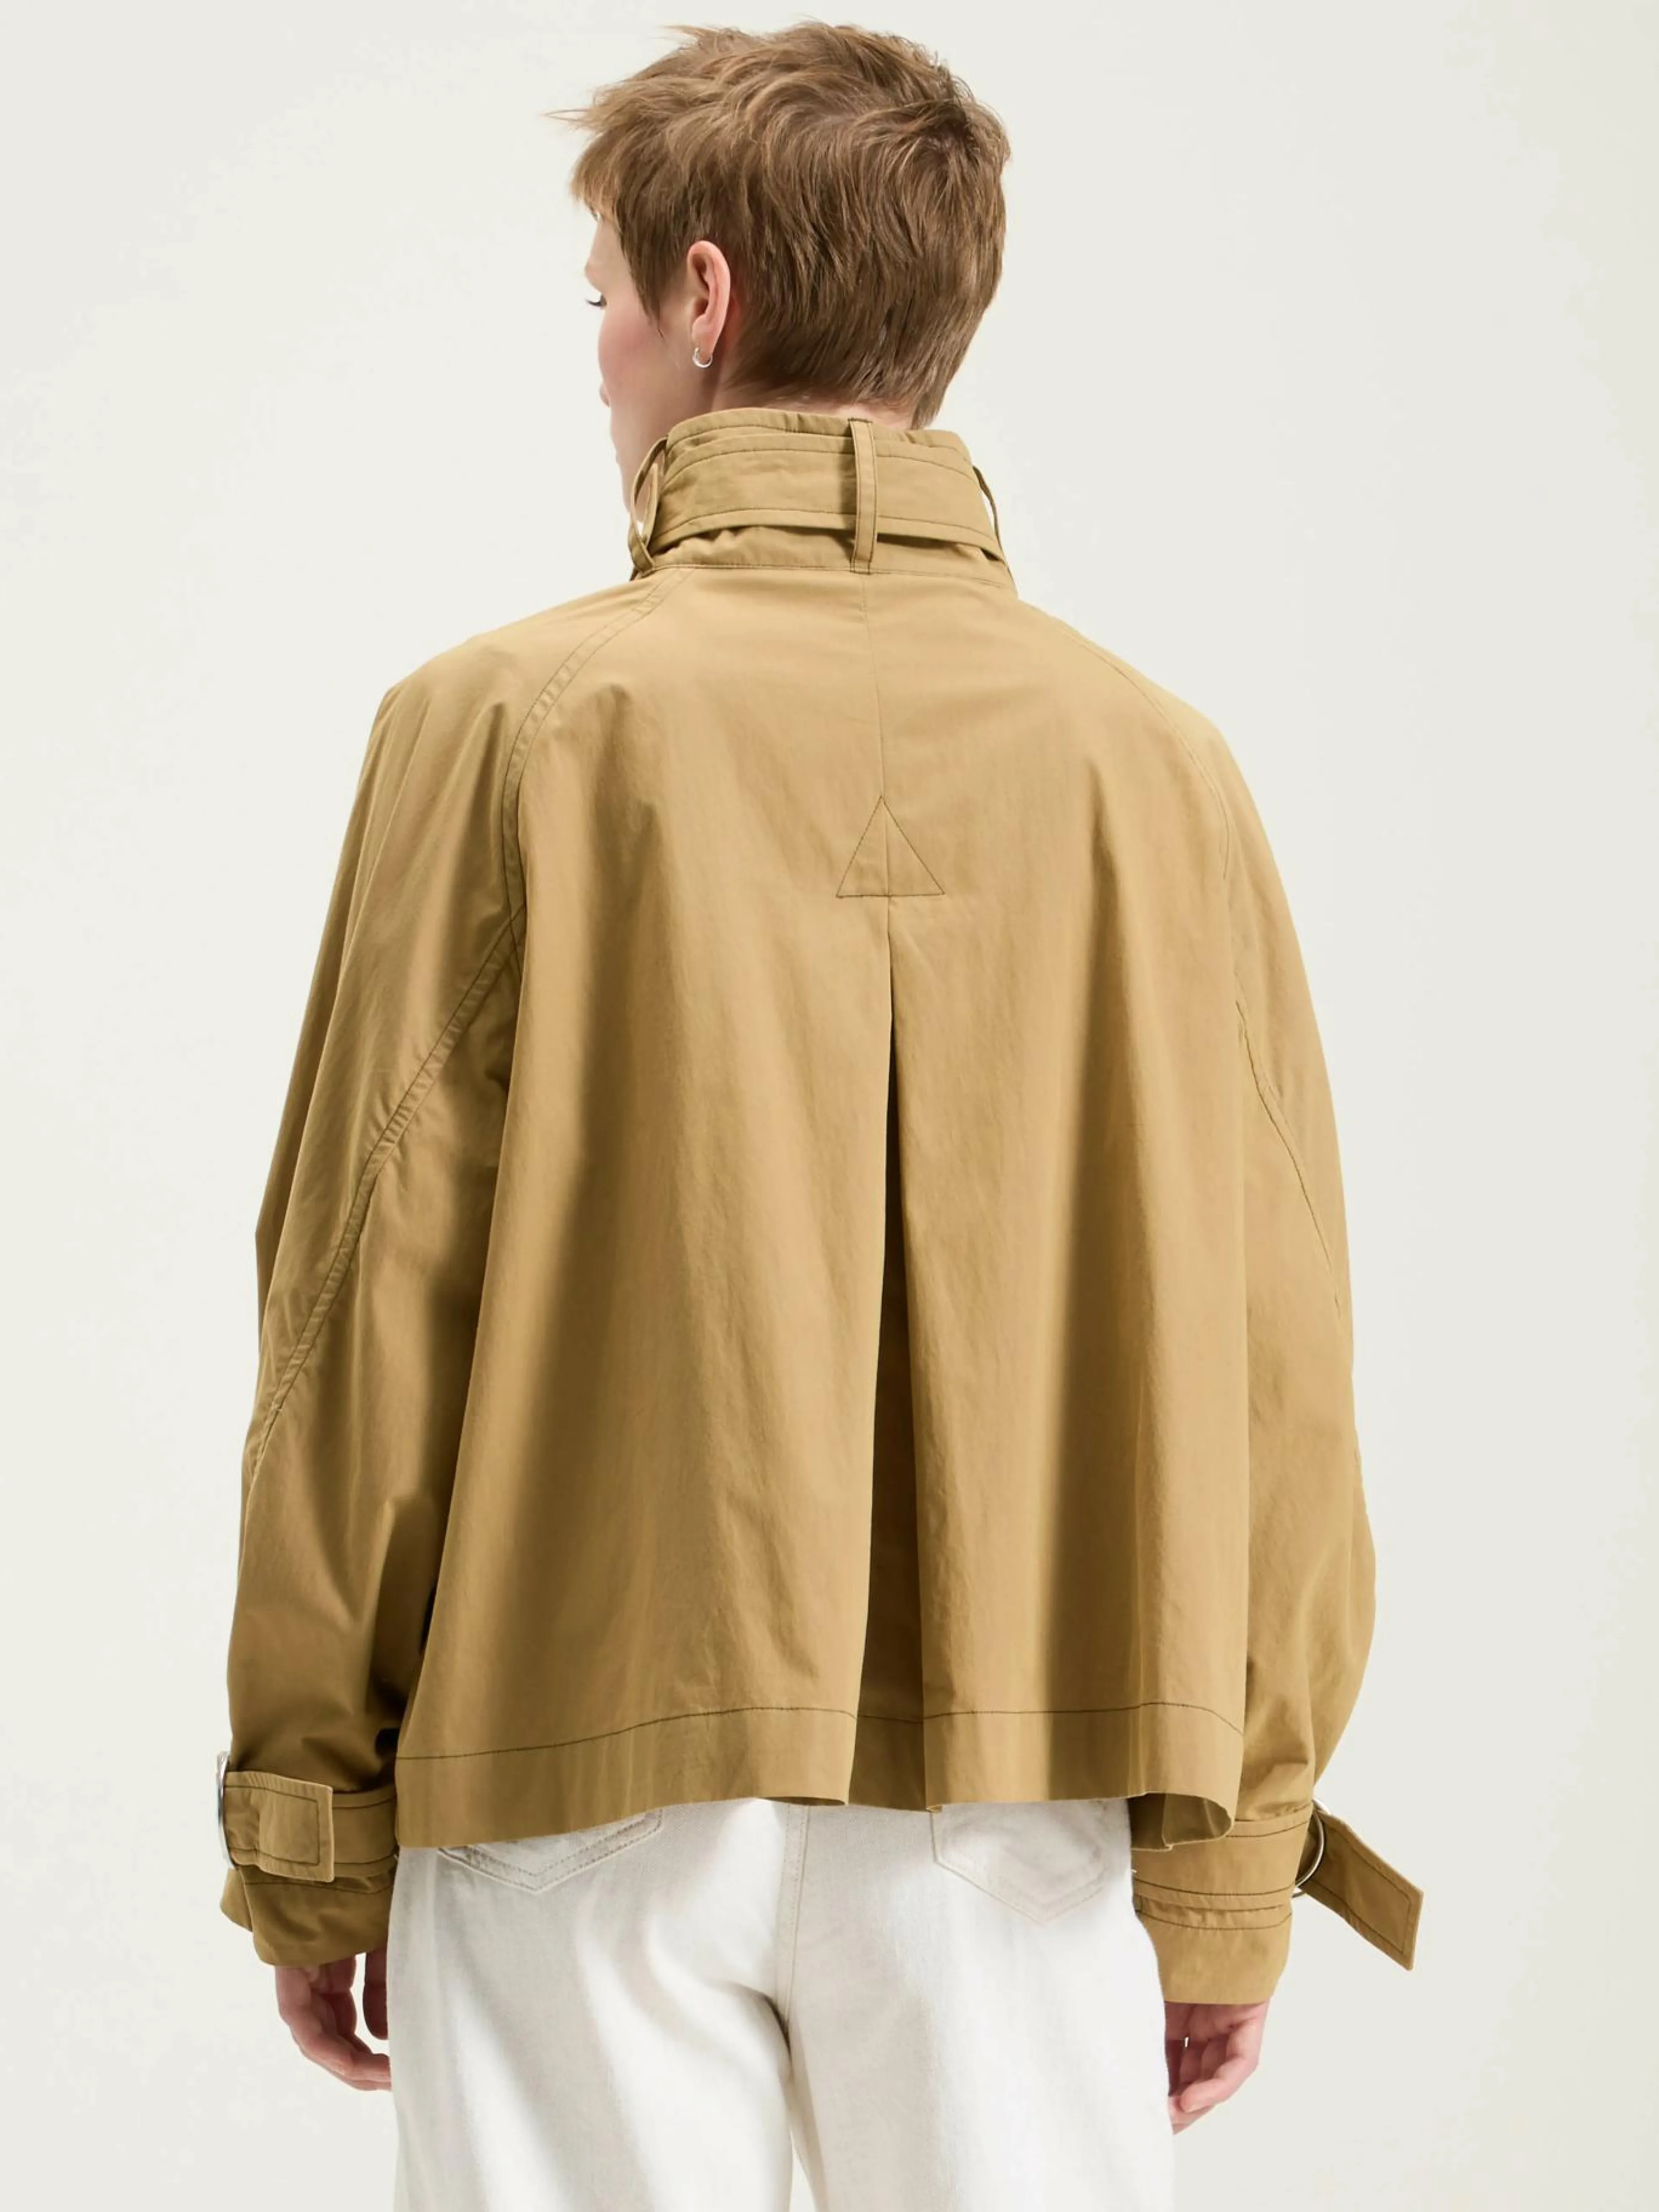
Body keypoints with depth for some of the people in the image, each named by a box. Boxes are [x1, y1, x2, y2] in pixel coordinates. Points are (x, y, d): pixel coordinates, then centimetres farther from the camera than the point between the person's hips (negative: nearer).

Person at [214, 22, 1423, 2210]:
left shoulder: (516, 721, -7)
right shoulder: (1152, 758, 0)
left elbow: (367, 1310, -6)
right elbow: (1265, 1355, 0)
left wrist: (310, 1841, 4)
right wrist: (1232, 1875, 8)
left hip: (591, 1792, -2)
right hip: (1025, 1796, 2)